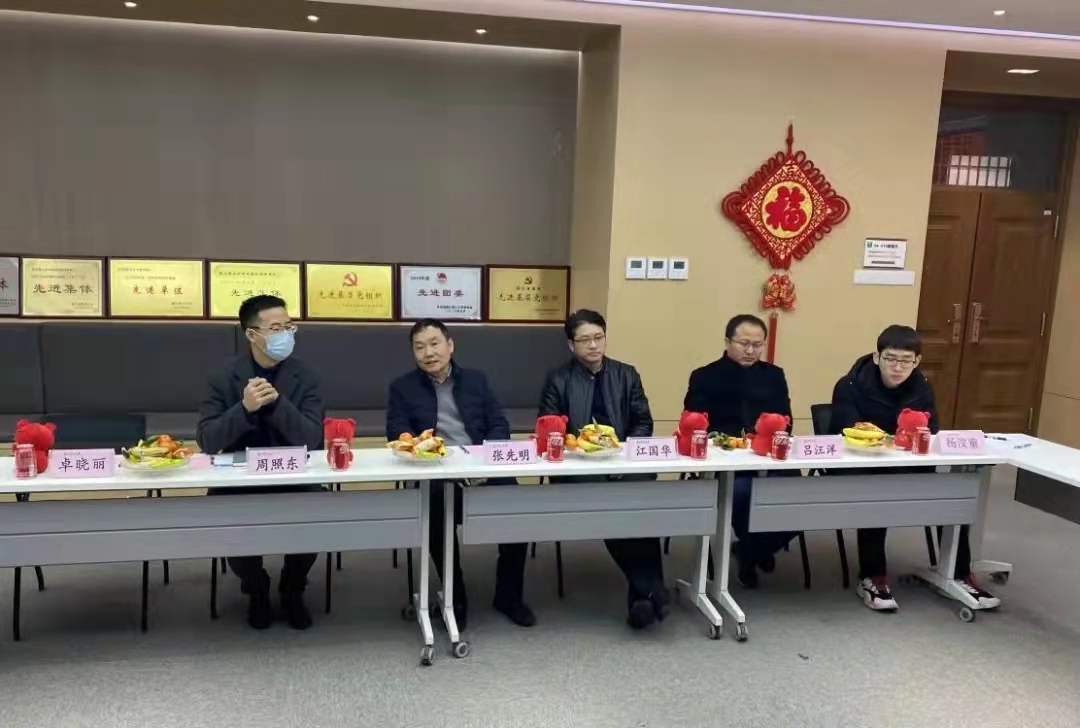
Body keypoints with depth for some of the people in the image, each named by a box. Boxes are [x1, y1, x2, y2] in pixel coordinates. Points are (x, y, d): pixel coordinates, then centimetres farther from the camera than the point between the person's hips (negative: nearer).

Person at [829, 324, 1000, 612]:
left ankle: (959, 574, 6)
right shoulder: (850, 386, -13)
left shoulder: (921, 388, 2)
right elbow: (845, 432, -23)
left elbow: (930, 432, -5)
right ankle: (872, 577, -20)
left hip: (908, 468, 5)